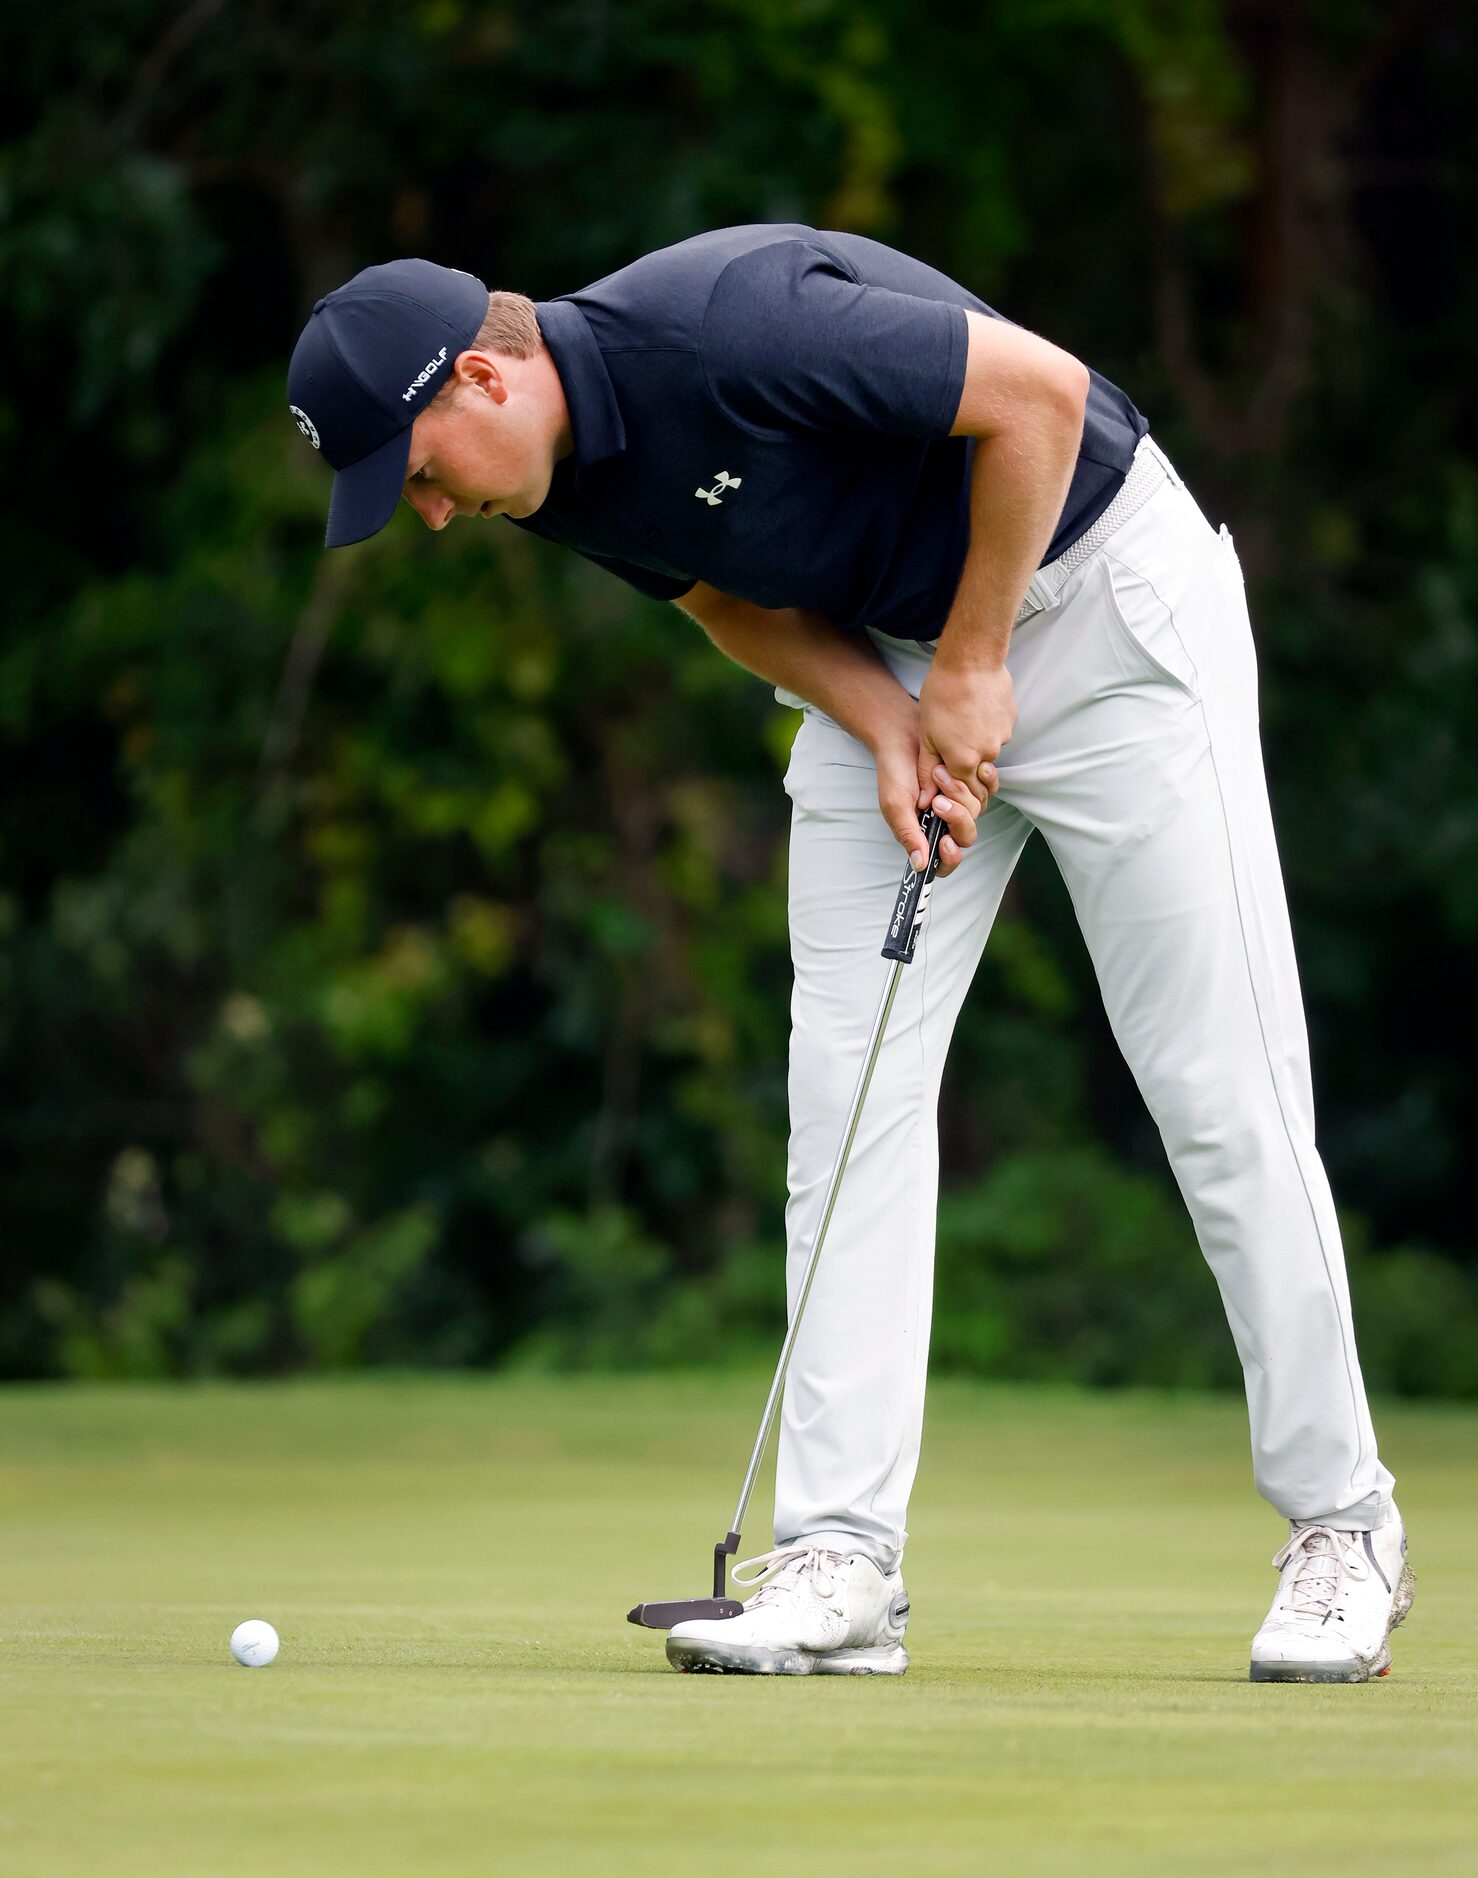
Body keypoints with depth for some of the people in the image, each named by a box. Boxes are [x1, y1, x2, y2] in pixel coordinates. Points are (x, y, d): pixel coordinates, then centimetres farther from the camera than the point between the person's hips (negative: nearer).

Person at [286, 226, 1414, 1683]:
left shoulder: (725, 326, -32)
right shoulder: (558, 480, -7)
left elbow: (1039, 389, -27)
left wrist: (971, 670, -19)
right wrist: (884, 726, -10)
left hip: (1100, 598, -7)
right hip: (880, 655, 7)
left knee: (1220, 1085, -7)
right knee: (849, 1086, -4)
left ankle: (1341, 1526, 4)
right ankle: (840, 1560, -5)